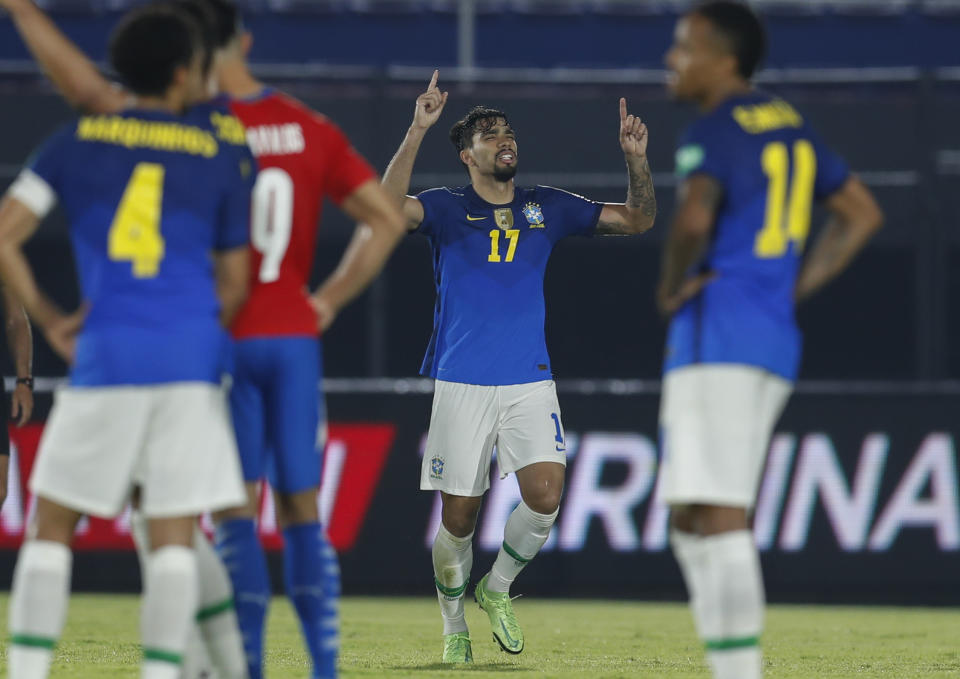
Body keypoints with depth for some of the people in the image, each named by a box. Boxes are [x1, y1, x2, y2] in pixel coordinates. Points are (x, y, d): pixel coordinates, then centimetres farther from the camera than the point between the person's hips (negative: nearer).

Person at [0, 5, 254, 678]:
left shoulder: (75, 142, 7)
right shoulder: (226, 158, 7)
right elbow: (234, 283, 9)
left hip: (106, 358, 0)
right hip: (193, 357, 0)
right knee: (174, 535, 1)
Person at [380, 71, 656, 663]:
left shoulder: (546, 208, 12)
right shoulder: (447, 209, 3)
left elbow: (638, 219, 11)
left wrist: (637, 158, -5)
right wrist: (417, 132, -26)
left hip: (531, 381, 2)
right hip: (462, 384, -2)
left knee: (545, 494, -16)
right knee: (459, 514, 0)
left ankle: (498, 588, 10)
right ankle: (455, 628, 19)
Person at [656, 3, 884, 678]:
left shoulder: (712, 133, -9)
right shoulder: (792, 127, 18)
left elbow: (694, 217, -28)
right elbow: (863, 214, 25)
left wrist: (671, 287, -11)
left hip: (717, 339, -9)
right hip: (777, 343, 9)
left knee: (719, 519, -12)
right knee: (693, 524, 14)